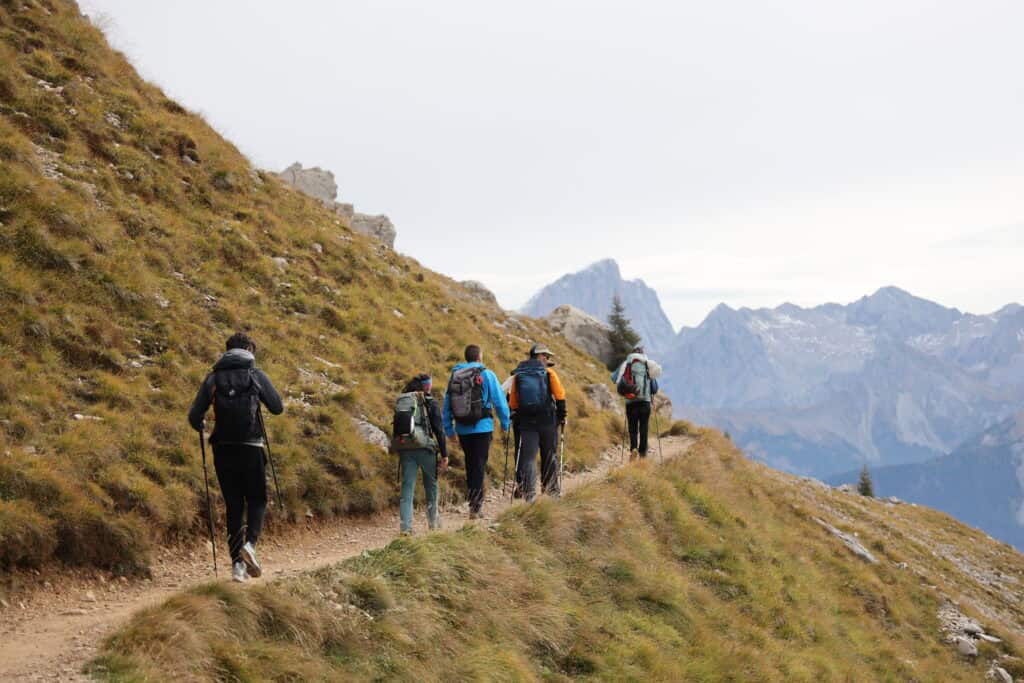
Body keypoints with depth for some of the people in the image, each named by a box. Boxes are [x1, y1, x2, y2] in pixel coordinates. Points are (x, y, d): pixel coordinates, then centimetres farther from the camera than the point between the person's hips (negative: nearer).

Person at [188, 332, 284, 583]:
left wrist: (201, 427, 22)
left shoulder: (213, 378, 4)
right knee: (257, 500, 12)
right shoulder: (256, 375, -2)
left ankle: (237, 563, 5)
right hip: (251, 449, -2)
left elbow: (194, 416, -1)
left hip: (223, 449, 2)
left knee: (233, 505, 10)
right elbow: (278, 407, 3)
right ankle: (249, 542, -15)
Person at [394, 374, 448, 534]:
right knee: (431, 486, 17)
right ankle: (433, 522, 29)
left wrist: (398, 451, 17)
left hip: (406, 450, 3)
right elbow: (438, 430, -8)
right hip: (425, 449, -3)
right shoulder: (430, 403, -5)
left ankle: (405, 526, -9)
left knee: (407, 487, 3)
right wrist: (444, 455, -5)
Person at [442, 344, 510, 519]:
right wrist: (505, 423, 8)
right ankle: (475, 505, -13)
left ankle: (474, 500, 23)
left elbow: (446, 405, 9)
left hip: (462, 430, 4)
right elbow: (499, 401, -5)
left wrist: (448, 429, 16)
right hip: (482, 427, -4)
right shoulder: (486, 375, -5)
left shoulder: (454, 375, 7)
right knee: (479, 465, -5)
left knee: (470, 465, 16)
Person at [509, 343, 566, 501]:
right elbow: (560, 396, -5)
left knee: (528, 456, 0)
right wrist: (562, 415, 3)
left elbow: (513, 403, 8)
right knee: (549, 455, 12)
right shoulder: (549, 373, -1)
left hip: (526, 421, 2)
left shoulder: (518, 375, 7)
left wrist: (518, 417, 19)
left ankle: (529, 491, -9)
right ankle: (551, 488, 21)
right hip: (548, 420, -2)